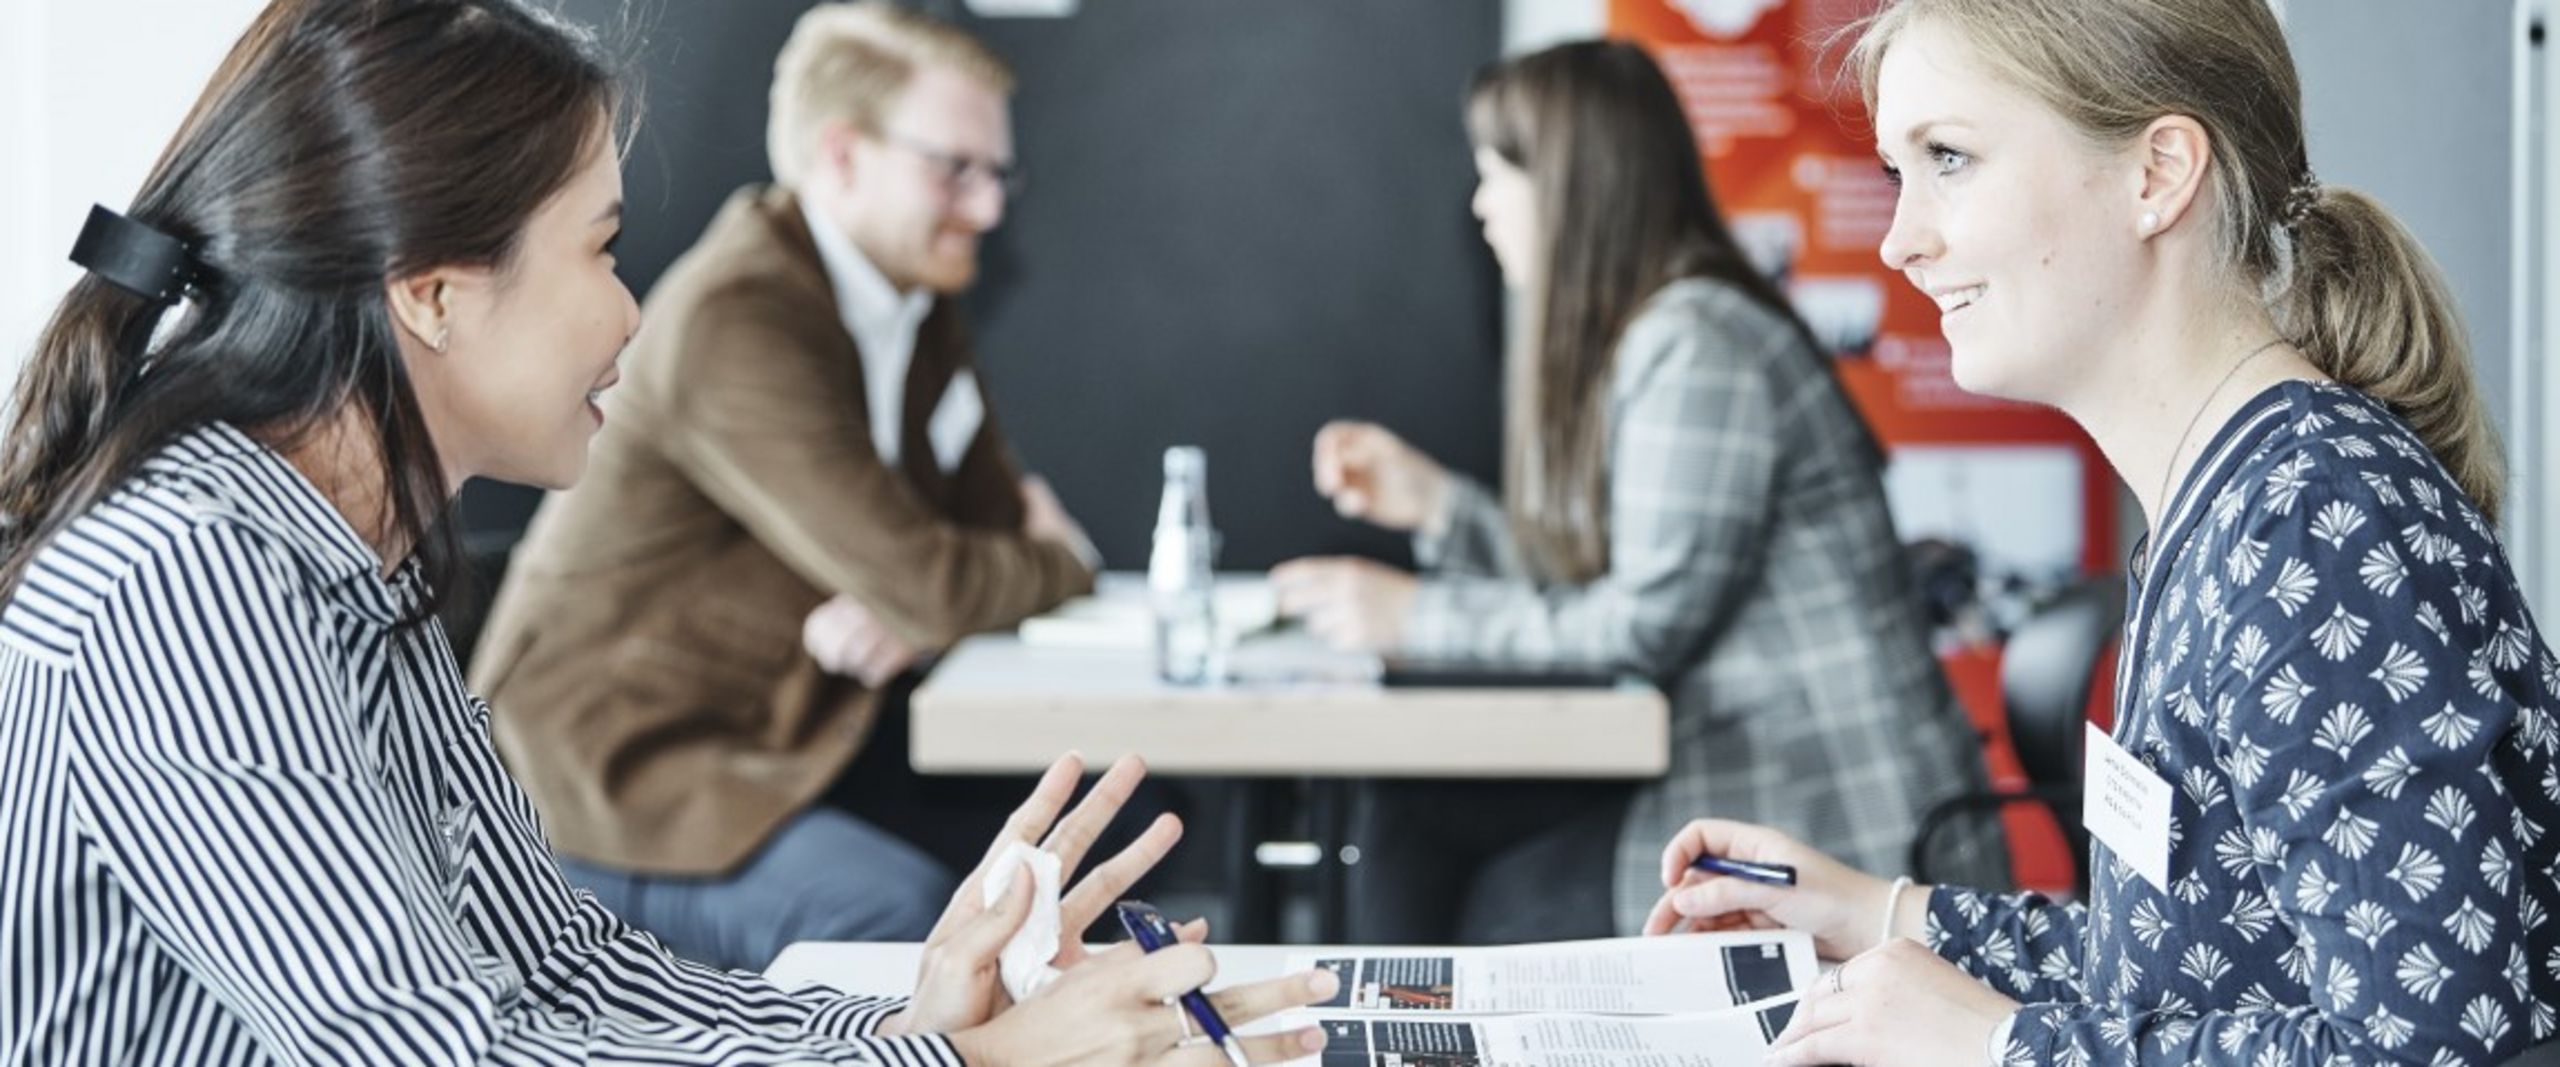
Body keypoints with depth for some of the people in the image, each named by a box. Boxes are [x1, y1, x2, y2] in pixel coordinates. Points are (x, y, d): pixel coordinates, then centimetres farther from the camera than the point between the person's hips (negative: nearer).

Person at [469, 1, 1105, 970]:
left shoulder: (913, 300, 9)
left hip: (778, 731, 9)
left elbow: (1003, 514, 9)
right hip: (611, 772, -9)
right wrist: (1062, 566, -6)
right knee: (894, 908, -30)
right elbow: (923, 586, -27)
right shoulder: (735, 320, -23)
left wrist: (901, 607, -15)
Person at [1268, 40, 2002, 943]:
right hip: (1733, 776, 9)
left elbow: (1644, 625, -19)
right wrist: (1435, 503, 14)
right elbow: (1588, 590, 13)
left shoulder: (1697, 345, -16)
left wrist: (1416, 616, -12)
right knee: (1403, 821, 0)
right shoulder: (1641, 337, 15)